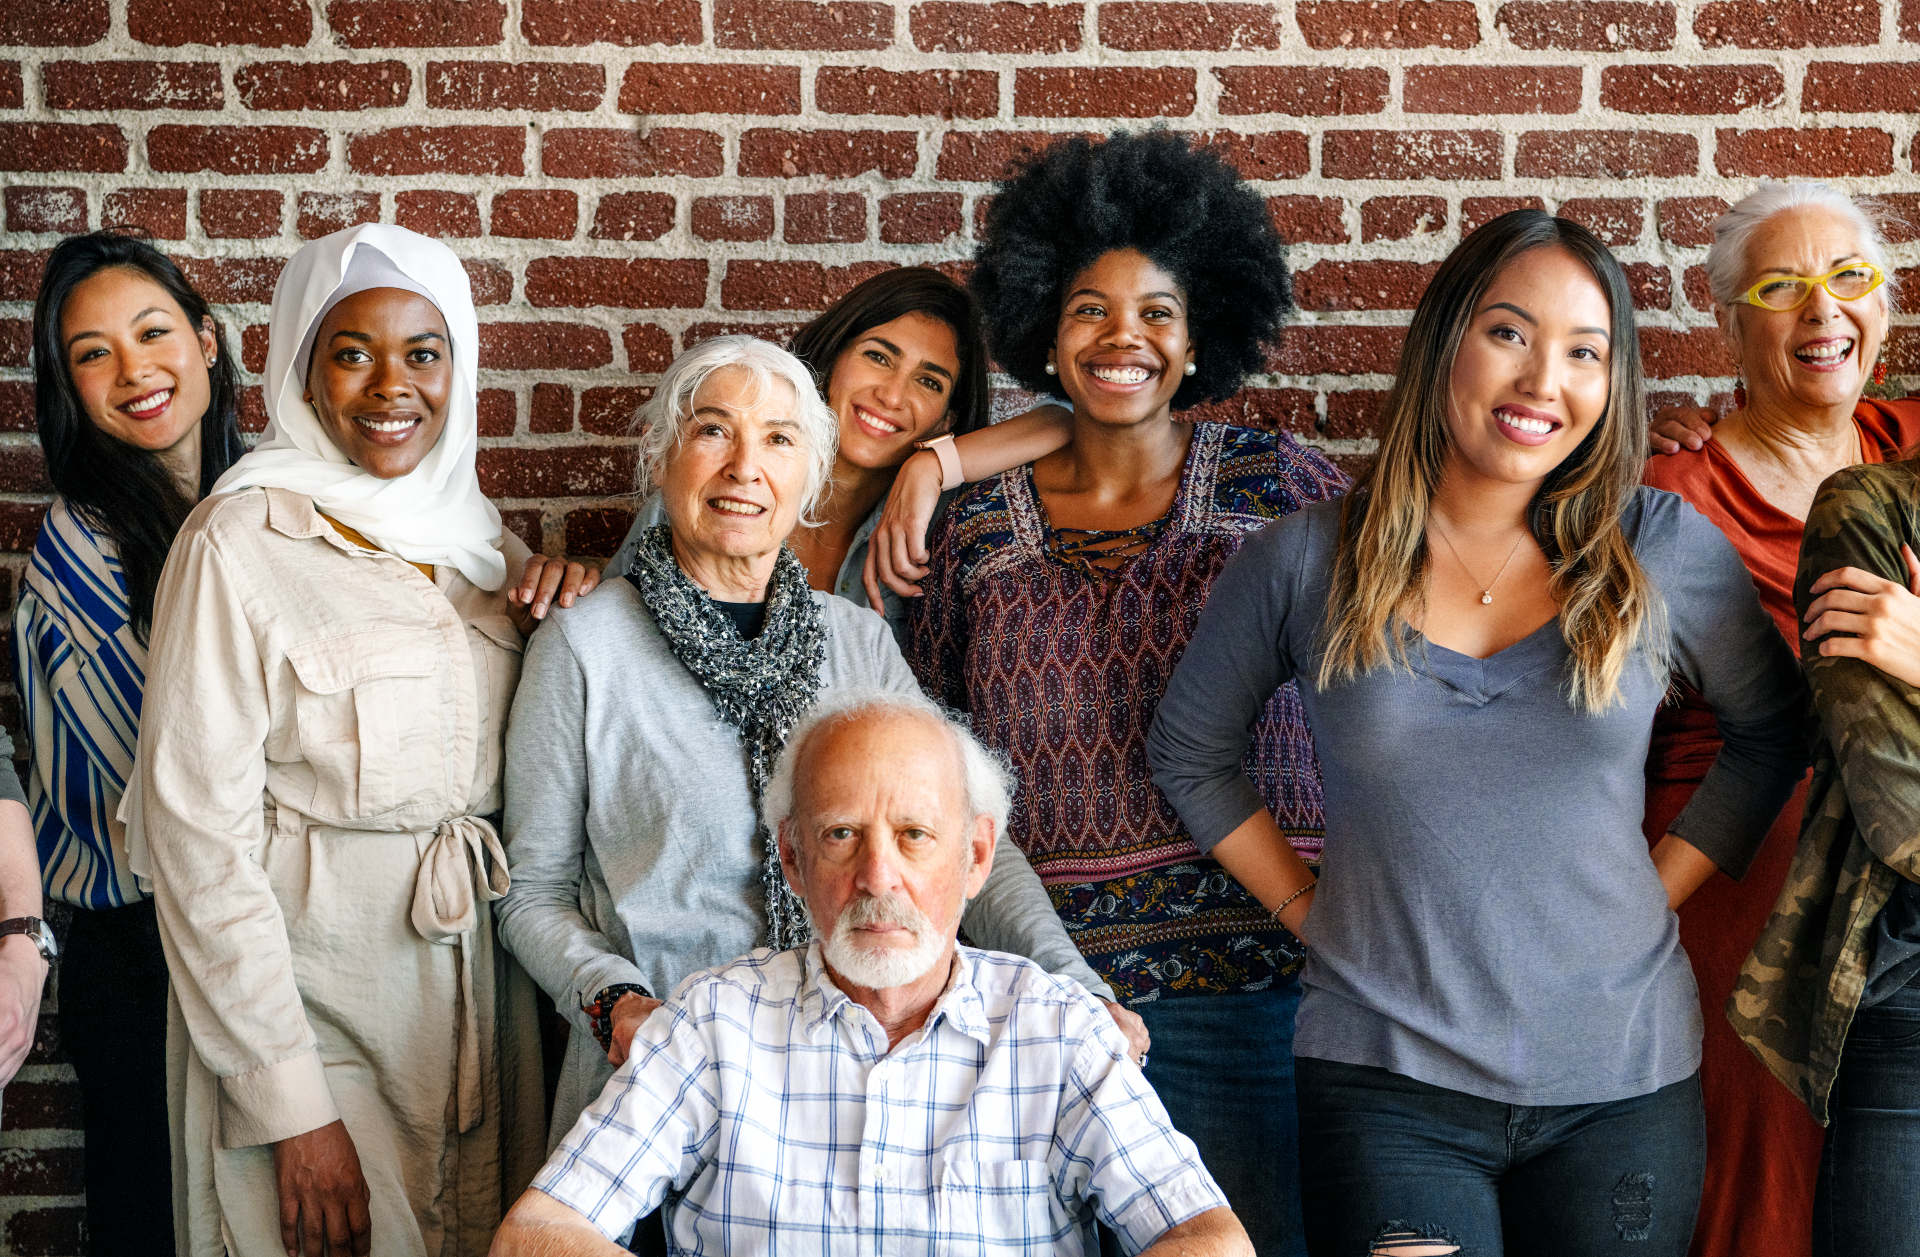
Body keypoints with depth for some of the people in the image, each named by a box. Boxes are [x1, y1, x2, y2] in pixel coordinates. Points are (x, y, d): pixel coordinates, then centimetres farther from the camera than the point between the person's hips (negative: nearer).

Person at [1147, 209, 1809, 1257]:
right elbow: (1189, 754, 11)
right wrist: (1308, 908, 4)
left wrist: (1659, 888, 4)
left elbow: (1772, 731, 13)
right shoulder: (1304, 563, -2)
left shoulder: (1666, 551, -1)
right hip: (1386, 1082, -1)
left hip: (1622, 1081, 2)